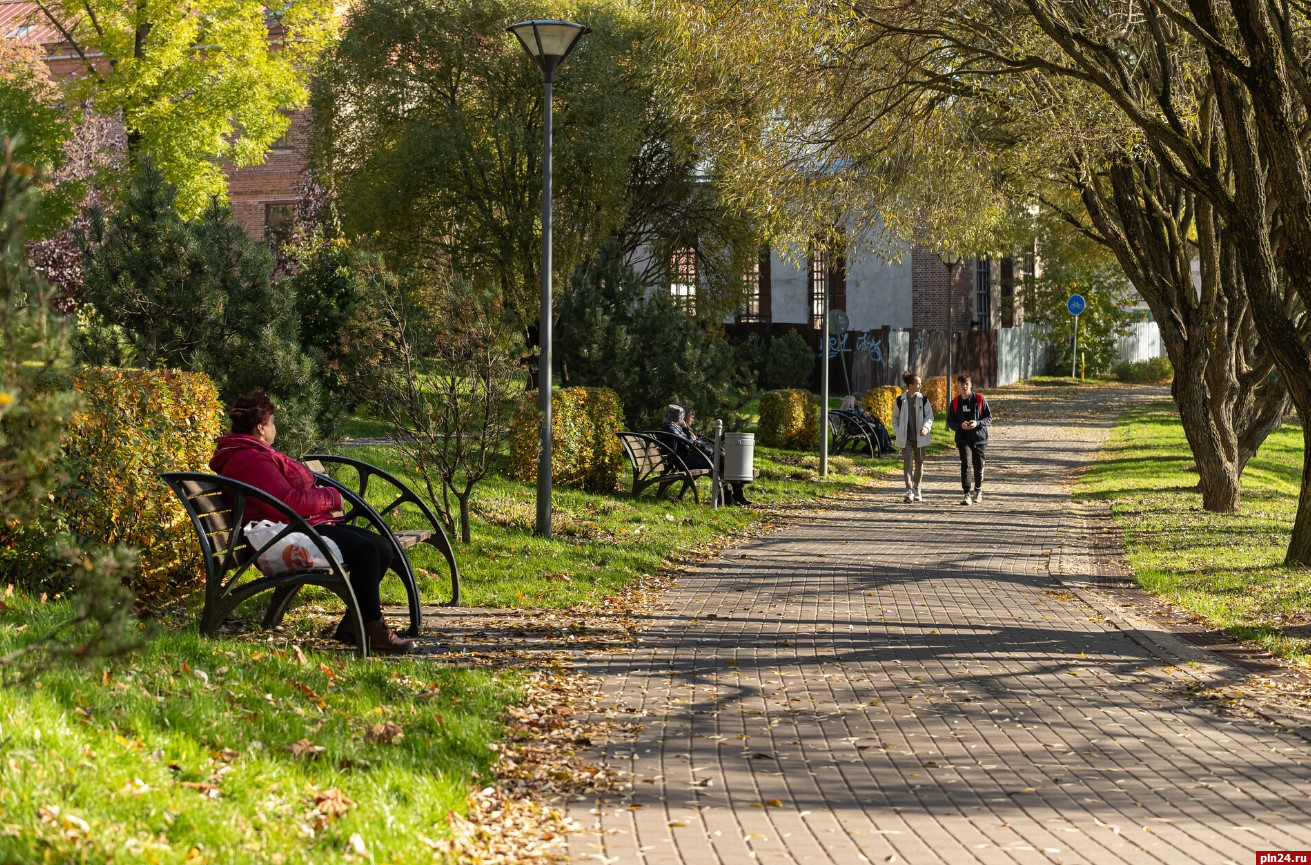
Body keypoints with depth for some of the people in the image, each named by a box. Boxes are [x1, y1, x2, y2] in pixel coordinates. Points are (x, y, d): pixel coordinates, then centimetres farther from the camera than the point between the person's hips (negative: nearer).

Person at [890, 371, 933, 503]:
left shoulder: (923, 400, 0)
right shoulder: (900, 401, -1)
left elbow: (929, 416, 1)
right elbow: (895, 418, 8)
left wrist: (926, 427, -18)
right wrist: (897, 433, -2)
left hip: (919, 437, 2)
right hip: (906, 438, -2)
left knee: (919, 463, 12)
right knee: (908, 464, -10)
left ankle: (917, 489, 30)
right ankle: (909, 492, -14)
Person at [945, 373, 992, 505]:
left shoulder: (979, 399, -1)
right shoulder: (955, 403, 4)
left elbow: (989, 418, 1)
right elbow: (950, 422, 8)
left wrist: (977, 423, -17)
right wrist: (960, 426, -13)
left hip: (979, 438, 0)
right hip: (963, 439, 0)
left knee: (978, 466, 8)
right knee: (966, 464, -15)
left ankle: (978, 490, 33)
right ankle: (967, 494, -16)